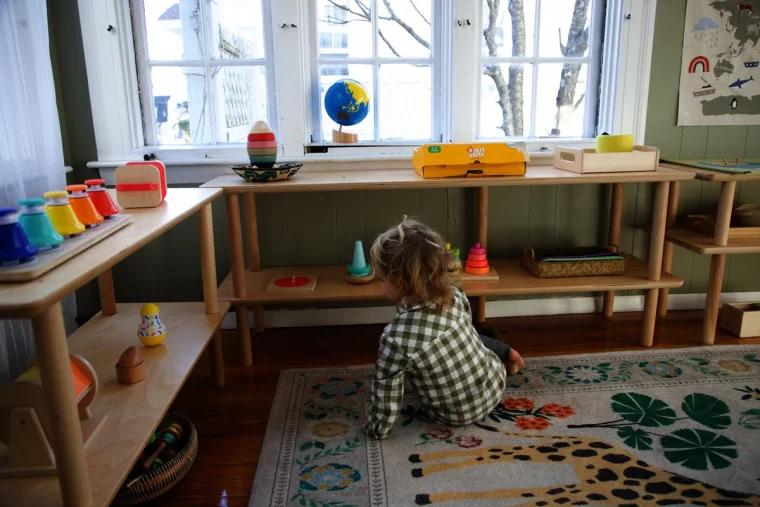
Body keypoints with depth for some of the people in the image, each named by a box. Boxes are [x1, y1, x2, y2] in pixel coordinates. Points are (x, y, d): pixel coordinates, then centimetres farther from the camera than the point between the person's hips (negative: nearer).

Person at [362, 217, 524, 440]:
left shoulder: (396, 337, -35)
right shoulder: (454, 294, -18)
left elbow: (386, 394, -25)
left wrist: (375, 427, -6)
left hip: (456, 415, -3)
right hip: (494, 386, 3)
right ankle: (507, 354, 39)